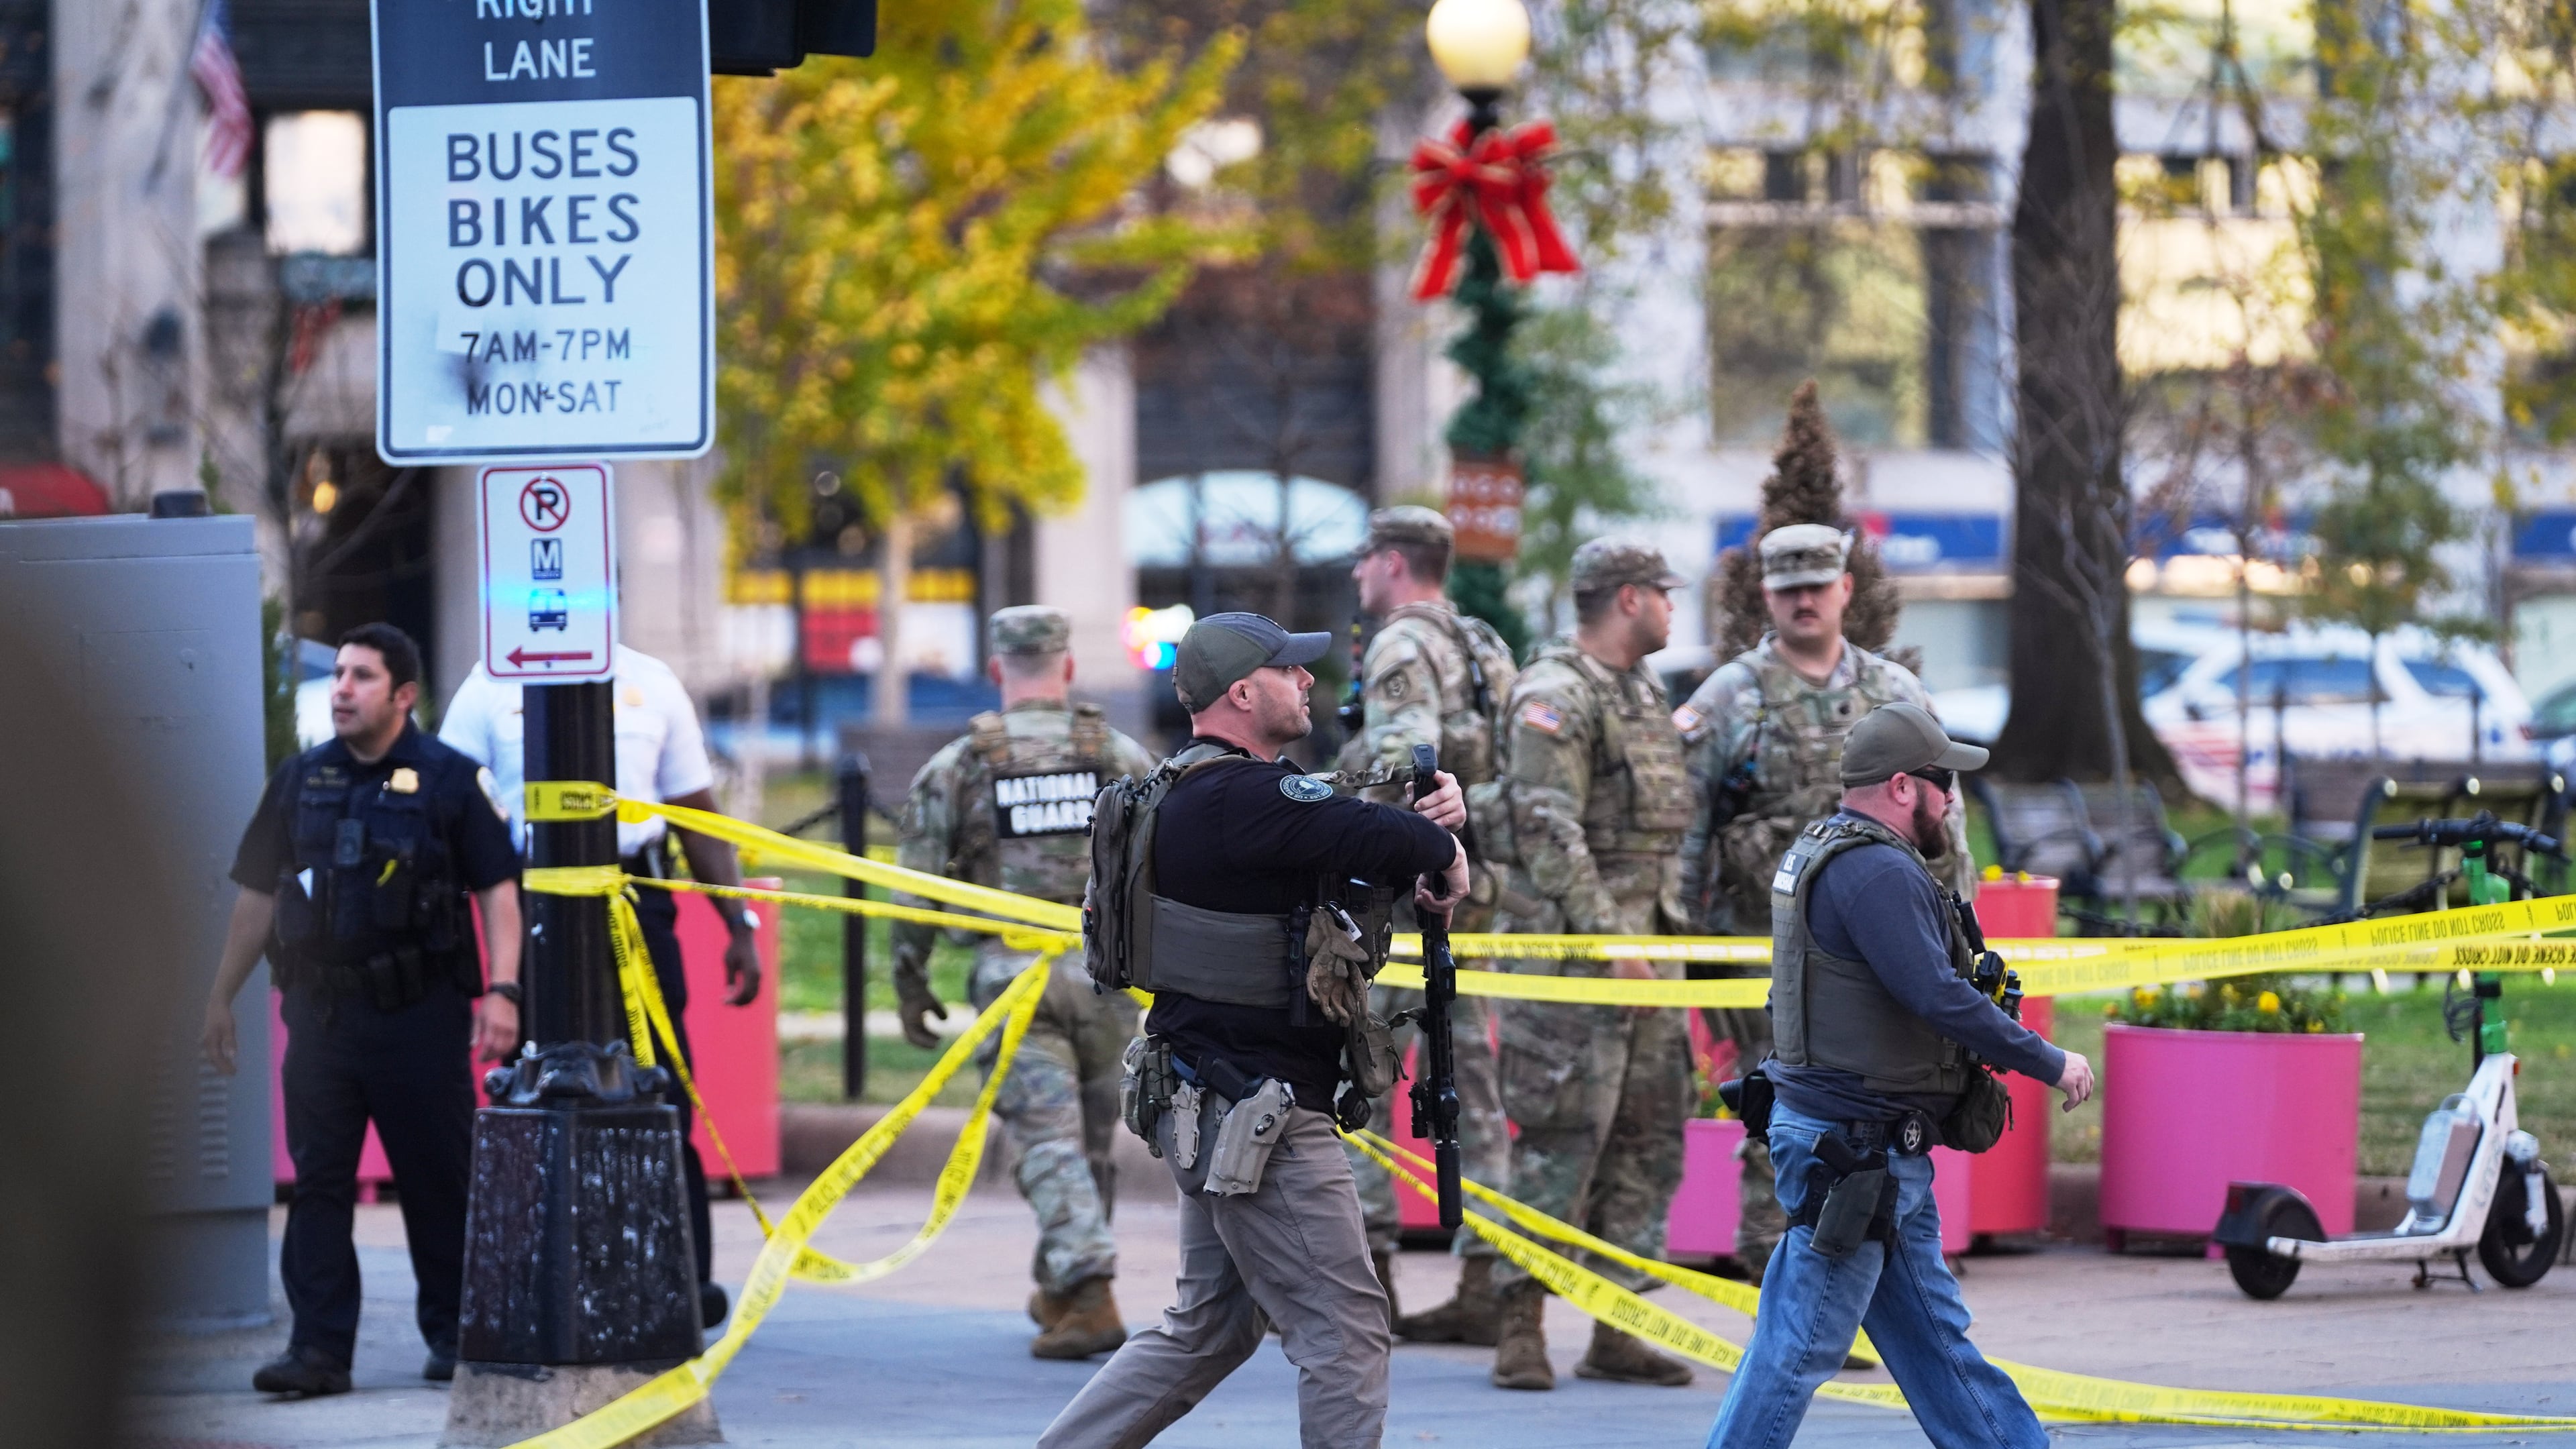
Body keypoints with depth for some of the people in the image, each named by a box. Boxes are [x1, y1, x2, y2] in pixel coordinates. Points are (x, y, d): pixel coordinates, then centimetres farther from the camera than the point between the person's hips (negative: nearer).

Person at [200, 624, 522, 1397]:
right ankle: (319, 1348, 0)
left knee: (438, 1179, 4)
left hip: (420, 1014, -4)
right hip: (322, 1009, 4)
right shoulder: (300, 780, 11)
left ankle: (453, 1334, 17)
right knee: (318, 1181, 0)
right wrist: (221, 996, 16)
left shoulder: (449, 779, -1)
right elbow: (259, 894, 16)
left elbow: (497, 889, -3)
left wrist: (502, 991, -13)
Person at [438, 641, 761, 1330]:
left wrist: (740, 925, 9)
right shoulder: (493, 687, 7)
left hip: (636, 905, 1)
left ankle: (686, 1280, -3)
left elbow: (698, 817, 15)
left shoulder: (649, 683, 12)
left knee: (661, 1098, -5)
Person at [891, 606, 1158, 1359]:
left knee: (1050, 1140, -4)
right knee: (1092, 1140, 17)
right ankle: (1059, 1288, 29)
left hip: (1012, 976, -2)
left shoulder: (955, 767, 1)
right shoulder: (1121, 756, 4)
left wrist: (910, 985, 11)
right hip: (1102, 970, 2)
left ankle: (1090, 1299, -18)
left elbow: (916, 889, 1)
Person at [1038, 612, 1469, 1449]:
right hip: (1256, 1114, -11)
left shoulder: (1200, 792, 14)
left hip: (1210, 1107, 11)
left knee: (1207, 1331, 17)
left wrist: (1435, 810, -2)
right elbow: (1386, 843, -30)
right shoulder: (1240, 798, -20)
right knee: (1346, 1330, -5)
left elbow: (1352, 827, 18)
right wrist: (1444, 854, -7)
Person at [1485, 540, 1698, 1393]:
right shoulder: (1553, 696, -11)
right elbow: (1549, 834, -18)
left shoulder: (1646, 695, 18)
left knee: (1650, 1138, 7)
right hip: (1570, 943, -9)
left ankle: (1617, 1330, 11)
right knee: (1562, 1139, -9)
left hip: (1646, 945, 9)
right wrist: (1611, 941, -21)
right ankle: (1522, 1330, -5)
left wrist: (1667, 934, 19)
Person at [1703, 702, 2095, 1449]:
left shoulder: (1822, 851, 14)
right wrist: (2049, 1063, -15)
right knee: (1801, 1345, -5)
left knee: (1932, 1330, 15)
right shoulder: (1877, 873, -19)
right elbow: (1940, 997, -25)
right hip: (1854, 1149, -11)